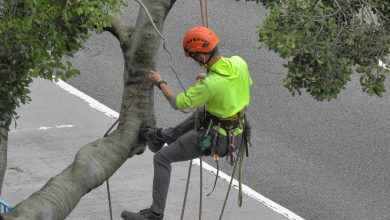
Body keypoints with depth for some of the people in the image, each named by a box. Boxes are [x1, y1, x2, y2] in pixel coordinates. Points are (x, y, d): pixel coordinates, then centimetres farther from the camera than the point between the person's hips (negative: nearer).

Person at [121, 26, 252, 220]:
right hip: (237, 134, 7)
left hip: (215, 140, -7)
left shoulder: (209, 85, -31)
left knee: (162, 158, 4)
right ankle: (163, 136, 55)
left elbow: (178, 103, -16)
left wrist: (160, 83, 1)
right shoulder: (239, 63, -12)